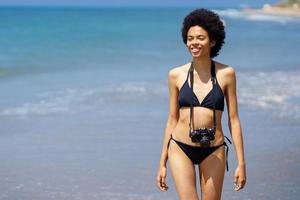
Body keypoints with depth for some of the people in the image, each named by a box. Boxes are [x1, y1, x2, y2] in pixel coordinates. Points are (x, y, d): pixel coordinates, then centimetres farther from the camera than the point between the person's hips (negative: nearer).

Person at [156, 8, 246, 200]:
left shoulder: (226, 74, -1)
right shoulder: (176, 75, 2)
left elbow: (233, 120, 1)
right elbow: (172, 119, 8)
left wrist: (241, 163, -1)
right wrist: (162, 163, 9)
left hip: (213, 151, 0)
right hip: (181, 149, 0)